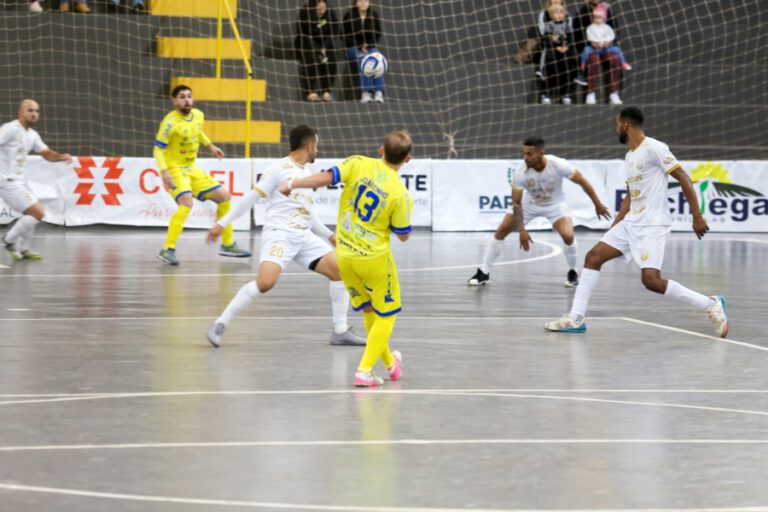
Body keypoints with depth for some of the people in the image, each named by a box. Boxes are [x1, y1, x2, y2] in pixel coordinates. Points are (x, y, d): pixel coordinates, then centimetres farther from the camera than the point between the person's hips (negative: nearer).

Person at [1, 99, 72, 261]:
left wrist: (62, 156, -5)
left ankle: (22, 249, 27)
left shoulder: (32, 135, 10)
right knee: (38, 212, -12)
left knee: (35, 213, 16)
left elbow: (47, 154, 16)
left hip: (19, 180, 9)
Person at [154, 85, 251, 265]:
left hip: (192, 169, 8)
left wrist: (210, 146, 21)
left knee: (224, 197, 8)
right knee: (187, 203, -31)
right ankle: (168, 250, -27)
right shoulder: (170, 121, -19)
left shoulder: (198, 115, 2)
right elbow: (158, 149, -18)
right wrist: (164, 171, -30)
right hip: (175, 169, -8)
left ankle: (228, 245, 21)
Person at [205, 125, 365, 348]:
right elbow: (251, 198, -6)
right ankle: (220, 324, -15)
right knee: (266, 282, -27)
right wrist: (223, 223, -8)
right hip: (279, 235, -8)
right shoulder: (280, 168, -5)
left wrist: (329, 235, 31)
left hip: (304, 237, 8)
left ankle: (340, 331, 8)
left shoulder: (307, 173, 19)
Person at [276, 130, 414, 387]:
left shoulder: (359, 164, -10)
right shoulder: (401, 195, -15)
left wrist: (292, 184, -5)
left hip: (345, 254, 5)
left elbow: (326, 177, -17)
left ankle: (389, 362, 36)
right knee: (385, 315, 12)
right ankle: (364, 371, 2)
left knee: (369, 312, 21)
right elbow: (403, 235, -5)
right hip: (374, 258, -4)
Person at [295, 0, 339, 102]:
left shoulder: (330, 13, -14)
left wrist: (324, 48, -25)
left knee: (330, 62, -22)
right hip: (306, 44, -3)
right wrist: (317, 50, -29)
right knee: (310, 60, -30)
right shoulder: (304, 13, -22)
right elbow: (303, 35, -20)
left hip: (324, 44, 3)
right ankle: (311, 92, -30)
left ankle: (326, 92, -13)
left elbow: (332, 34, -8)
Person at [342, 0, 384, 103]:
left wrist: (368, 45, -8)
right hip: (354, 48, -3)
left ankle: (379, 92, -38)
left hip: (370, 47, 3)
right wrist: (360, 47, -13)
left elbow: (378, 34, 9)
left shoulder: (374, 16, 4)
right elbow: (345, 36, -4)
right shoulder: (349, 16, -6)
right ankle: (366, 92, -39)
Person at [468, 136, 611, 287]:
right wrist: (522, 231, -25)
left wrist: (597, 204, -10)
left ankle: (572, 272, 3)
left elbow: (582, 181, -18)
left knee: (568, 236, -24)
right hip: (529, 203, 2)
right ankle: (484, 272, 5)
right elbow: (516, 203, -20)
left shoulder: (558, 165, -33)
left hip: (554, 205, -2)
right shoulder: (520, 172, -30)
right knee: (501, 231, -8)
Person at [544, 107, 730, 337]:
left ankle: (711, 305, -6)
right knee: (593, 256, 4)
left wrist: (697, 216, -17)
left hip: (653, 224, -9)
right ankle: (576, 318, 8)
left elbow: (683, 177, -13)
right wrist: (612, 230, 23)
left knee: (651, 280, -19)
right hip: (631, 222, 9)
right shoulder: (629, 156, 16)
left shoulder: (653, 148, -12)